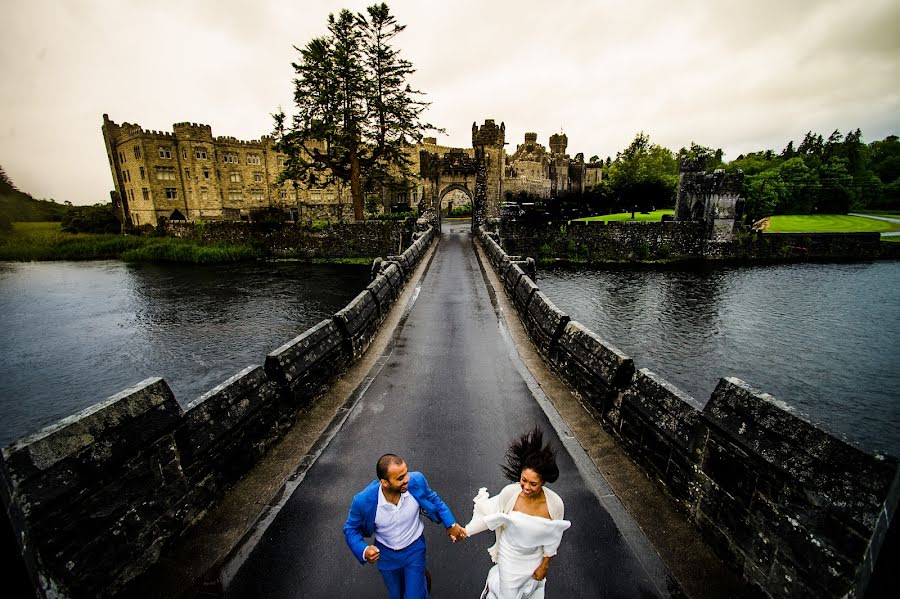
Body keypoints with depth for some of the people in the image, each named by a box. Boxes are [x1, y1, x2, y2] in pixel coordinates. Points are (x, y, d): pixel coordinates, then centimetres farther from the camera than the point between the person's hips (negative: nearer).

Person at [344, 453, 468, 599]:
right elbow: (351, 529, -14)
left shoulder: (416, 481, -31)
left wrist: (451, 524, -18)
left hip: (414, 549, -1)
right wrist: (363, 550, -29)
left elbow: (433, 500, -10)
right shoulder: (363, 500, -34)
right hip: (385, 553, 1)